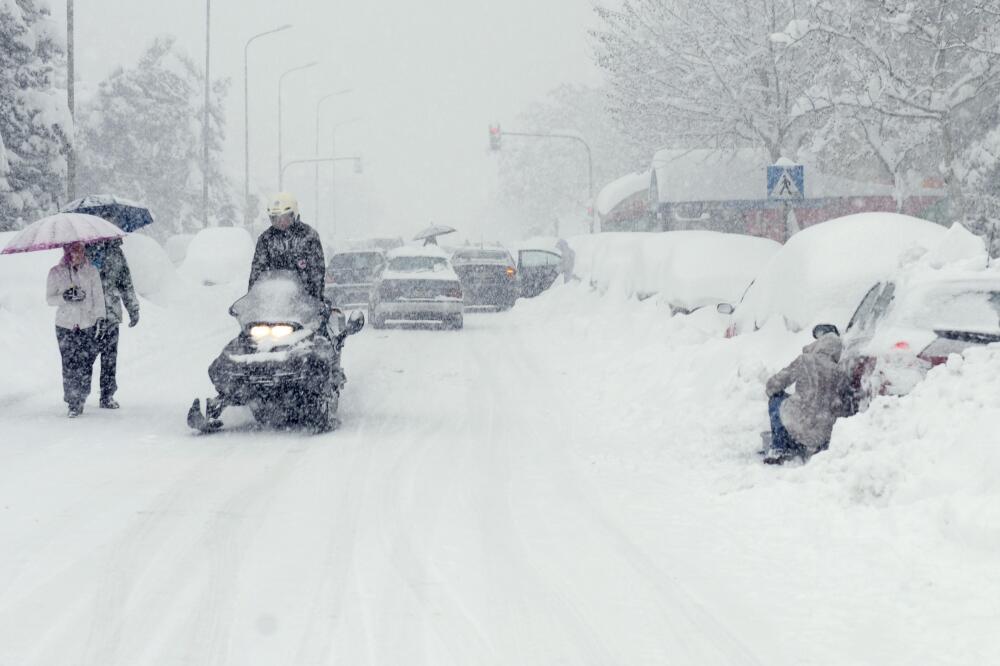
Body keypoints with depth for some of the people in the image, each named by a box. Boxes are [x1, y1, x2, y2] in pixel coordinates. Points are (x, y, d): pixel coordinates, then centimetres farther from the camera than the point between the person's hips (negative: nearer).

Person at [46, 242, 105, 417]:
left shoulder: (91, 271, 3)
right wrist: (65, 297, -14)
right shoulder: (56, 273, 3)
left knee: (86, 365, -3)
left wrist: (100, 318, -2)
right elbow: (49, 298, 5)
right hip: (65, 325, 0)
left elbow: (98, 296, 6)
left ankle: (82, 399, 12)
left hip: (88, 324, 1)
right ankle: (73, 404, 0)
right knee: (69, 366, -6)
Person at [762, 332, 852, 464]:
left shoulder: (804, 361, 1)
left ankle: (778, 449, 18)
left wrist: (771, 391, 29)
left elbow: (774, 385, 5)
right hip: (824, 433, 4)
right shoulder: (841, 375, 7)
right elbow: (844, 410, 9)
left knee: (776, 397, 24)